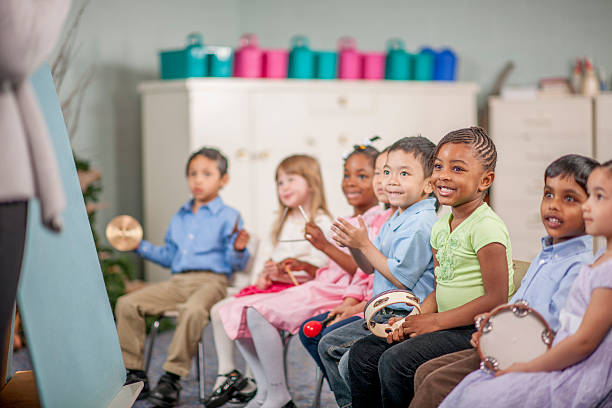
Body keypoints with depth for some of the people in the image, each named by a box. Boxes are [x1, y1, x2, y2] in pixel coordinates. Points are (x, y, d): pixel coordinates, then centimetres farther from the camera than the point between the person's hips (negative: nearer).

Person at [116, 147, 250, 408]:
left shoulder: (229, 217, 2)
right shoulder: (179, 218, 22)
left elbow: (236, 264, -5)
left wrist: (238, 249, -26)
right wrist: (140, 246, 21)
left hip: (210, 280, -6)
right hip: (177, 282, 6)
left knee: (193, 310, -40)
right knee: (126, 304, -12)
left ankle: (172, 379, -31)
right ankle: (134, 375, -8)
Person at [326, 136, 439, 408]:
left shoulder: (420, 224, -19)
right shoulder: (396, 220, 13)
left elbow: (401, 278, -22)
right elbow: (369, 267, 19)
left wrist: (364, 244, -17)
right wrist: (354, 245, -2)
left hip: (404, 318, -10)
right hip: (385, 312, 10)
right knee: (327, 344, 12)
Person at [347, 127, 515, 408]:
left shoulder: (486, 227, -15)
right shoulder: (441, 227, 13)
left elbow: (496, 298, -19)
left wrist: (434, 321, -16)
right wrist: (413, 320, -2)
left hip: (475, 330, -9)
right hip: (446, 325, 9)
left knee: (395, 361, -23)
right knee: (363, 353, 3)